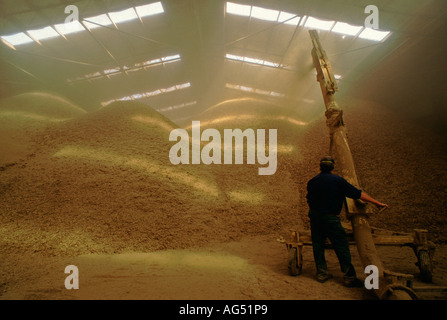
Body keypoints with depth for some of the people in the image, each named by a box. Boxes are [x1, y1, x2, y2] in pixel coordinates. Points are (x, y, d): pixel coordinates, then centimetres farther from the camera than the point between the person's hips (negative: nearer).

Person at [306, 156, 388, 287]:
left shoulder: (312, 181, 3)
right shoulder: (338, 180, -10)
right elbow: (358, 194, -7)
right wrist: (376, 202, 1)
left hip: (314, 216, 5)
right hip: (330, 218, -5)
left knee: (318, 245, 12)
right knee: (342, 247, 5)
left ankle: (321, 273, 20)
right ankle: (349, 277, 11)